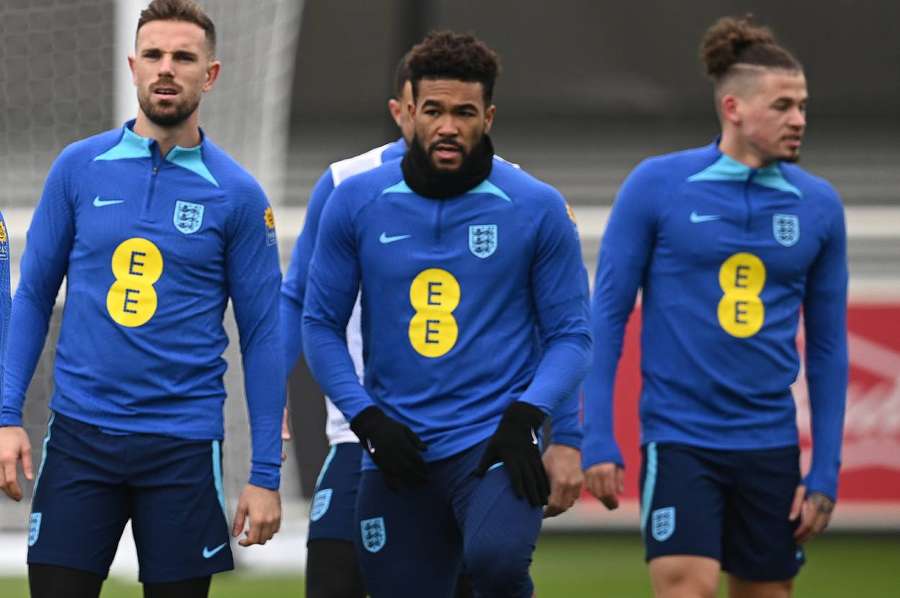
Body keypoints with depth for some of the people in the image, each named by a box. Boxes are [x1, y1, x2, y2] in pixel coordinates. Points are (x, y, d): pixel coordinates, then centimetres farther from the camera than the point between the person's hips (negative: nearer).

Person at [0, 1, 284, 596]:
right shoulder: (80, 168, 3)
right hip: (80, 434, 1)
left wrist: (266, 475, -3)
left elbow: (262, 334, 2)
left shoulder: (238, 195, 0)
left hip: (184, 445, -1)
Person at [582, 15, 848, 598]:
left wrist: (825, 472, 6)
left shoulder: (819, 205, 4)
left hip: (770, 444, 4)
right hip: (679, 439, -4)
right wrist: (598, 440, -5)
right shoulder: (657, 186, -4)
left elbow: (827, 346, 10)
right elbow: (608, 314, 0)